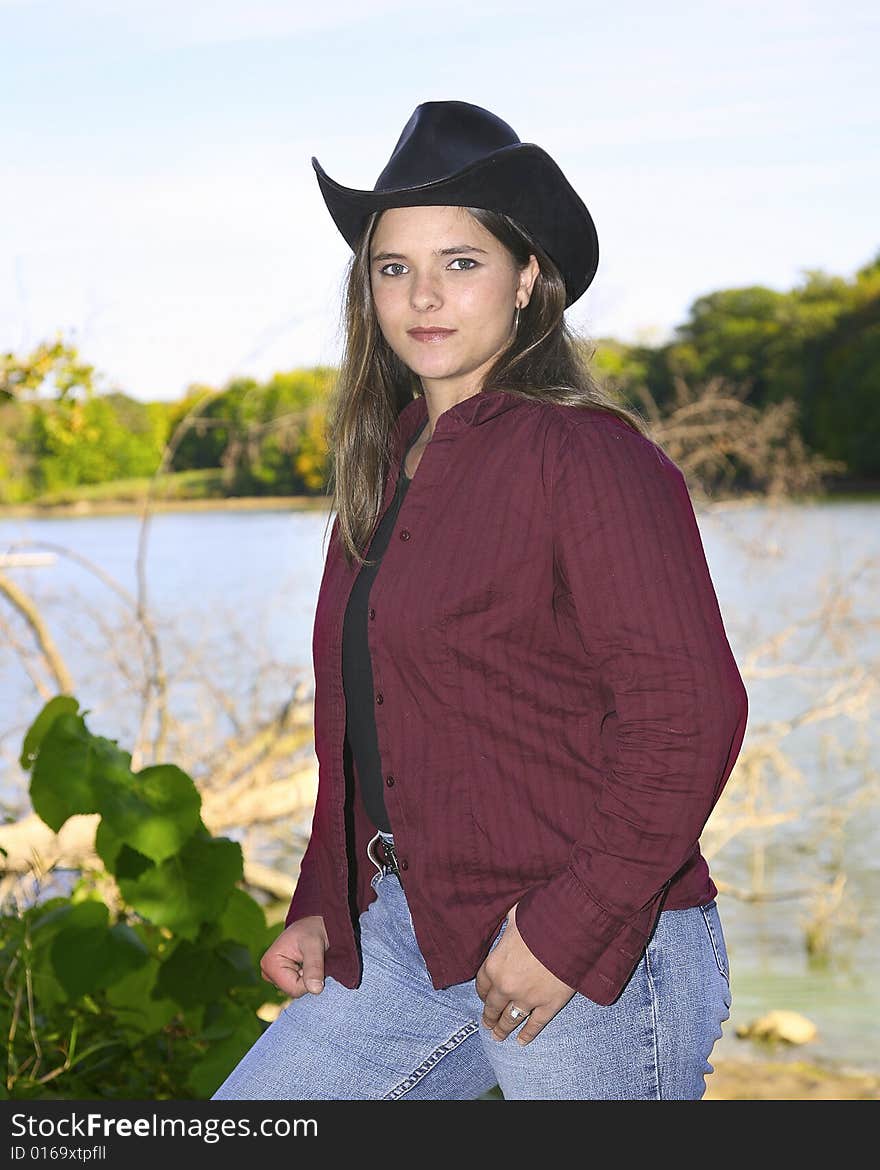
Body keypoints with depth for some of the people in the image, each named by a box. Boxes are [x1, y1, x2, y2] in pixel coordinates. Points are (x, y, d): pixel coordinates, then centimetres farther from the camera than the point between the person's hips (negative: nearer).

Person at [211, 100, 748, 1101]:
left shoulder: (584, 456, -12)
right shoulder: (382, 466, 12)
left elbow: (691, 714, -17)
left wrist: (566, 927, -18)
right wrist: (322, 906, 12)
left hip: (595, 956, -7)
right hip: (402, 938, 8)